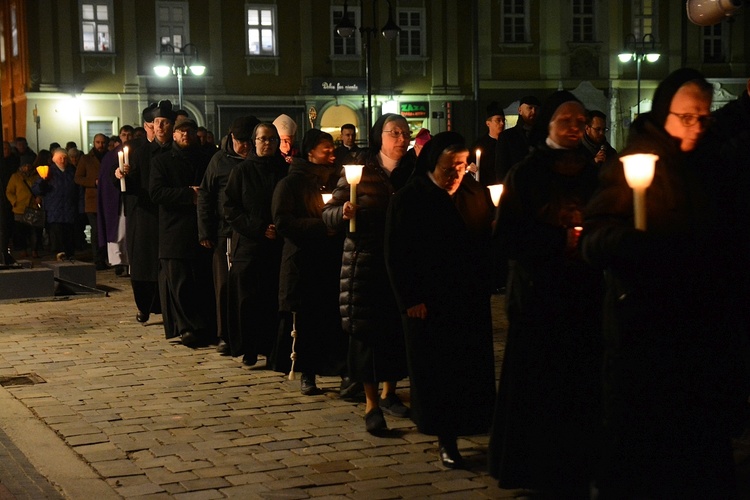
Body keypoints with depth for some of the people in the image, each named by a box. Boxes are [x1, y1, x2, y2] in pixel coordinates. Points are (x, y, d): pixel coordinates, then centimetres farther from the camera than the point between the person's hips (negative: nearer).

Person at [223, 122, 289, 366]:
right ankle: (248, 348, 4)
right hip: (248, 244, -1)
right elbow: (230, 209, -1)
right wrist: (259, 228, -10)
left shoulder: (285, 170, 9)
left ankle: (273, 346, 5)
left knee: (275, 298, -2)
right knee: (248, 298, -3)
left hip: (278, 245, 2)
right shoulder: (242, 171, 4)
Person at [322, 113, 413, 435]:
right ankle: (371, 405, 8)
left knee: (399, 331, 9)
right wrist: (343, 212, -23)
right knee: (367, 332, -1)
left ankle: (389, 394, 29)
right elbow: (328, 214, -1)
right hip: (366, 262, -3)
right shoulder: (360, 172, -2)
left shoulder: (413, 174, 6)